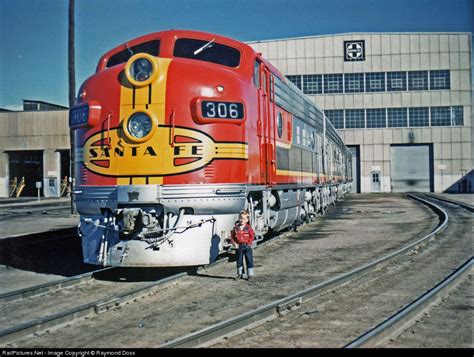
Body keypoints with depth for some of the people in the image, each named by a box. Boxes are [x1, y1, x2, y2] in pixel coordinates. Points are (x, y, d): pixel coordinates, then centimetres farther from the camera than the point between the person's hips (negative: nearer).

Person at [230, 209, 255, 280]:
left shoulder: (248, 228, -5)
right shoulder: (235, 228, 0)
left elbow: (252, 236, -1)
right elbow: (232, 236, 5)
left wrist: (249, 243, -8)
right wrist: (234, 243, -5)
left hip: (247, 246, -2)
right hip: (239, 246, 2)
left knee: (249, 260, 0)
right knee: (239, 260, 11)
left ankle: (250, 274, 10)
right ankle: (240, 273, 25)